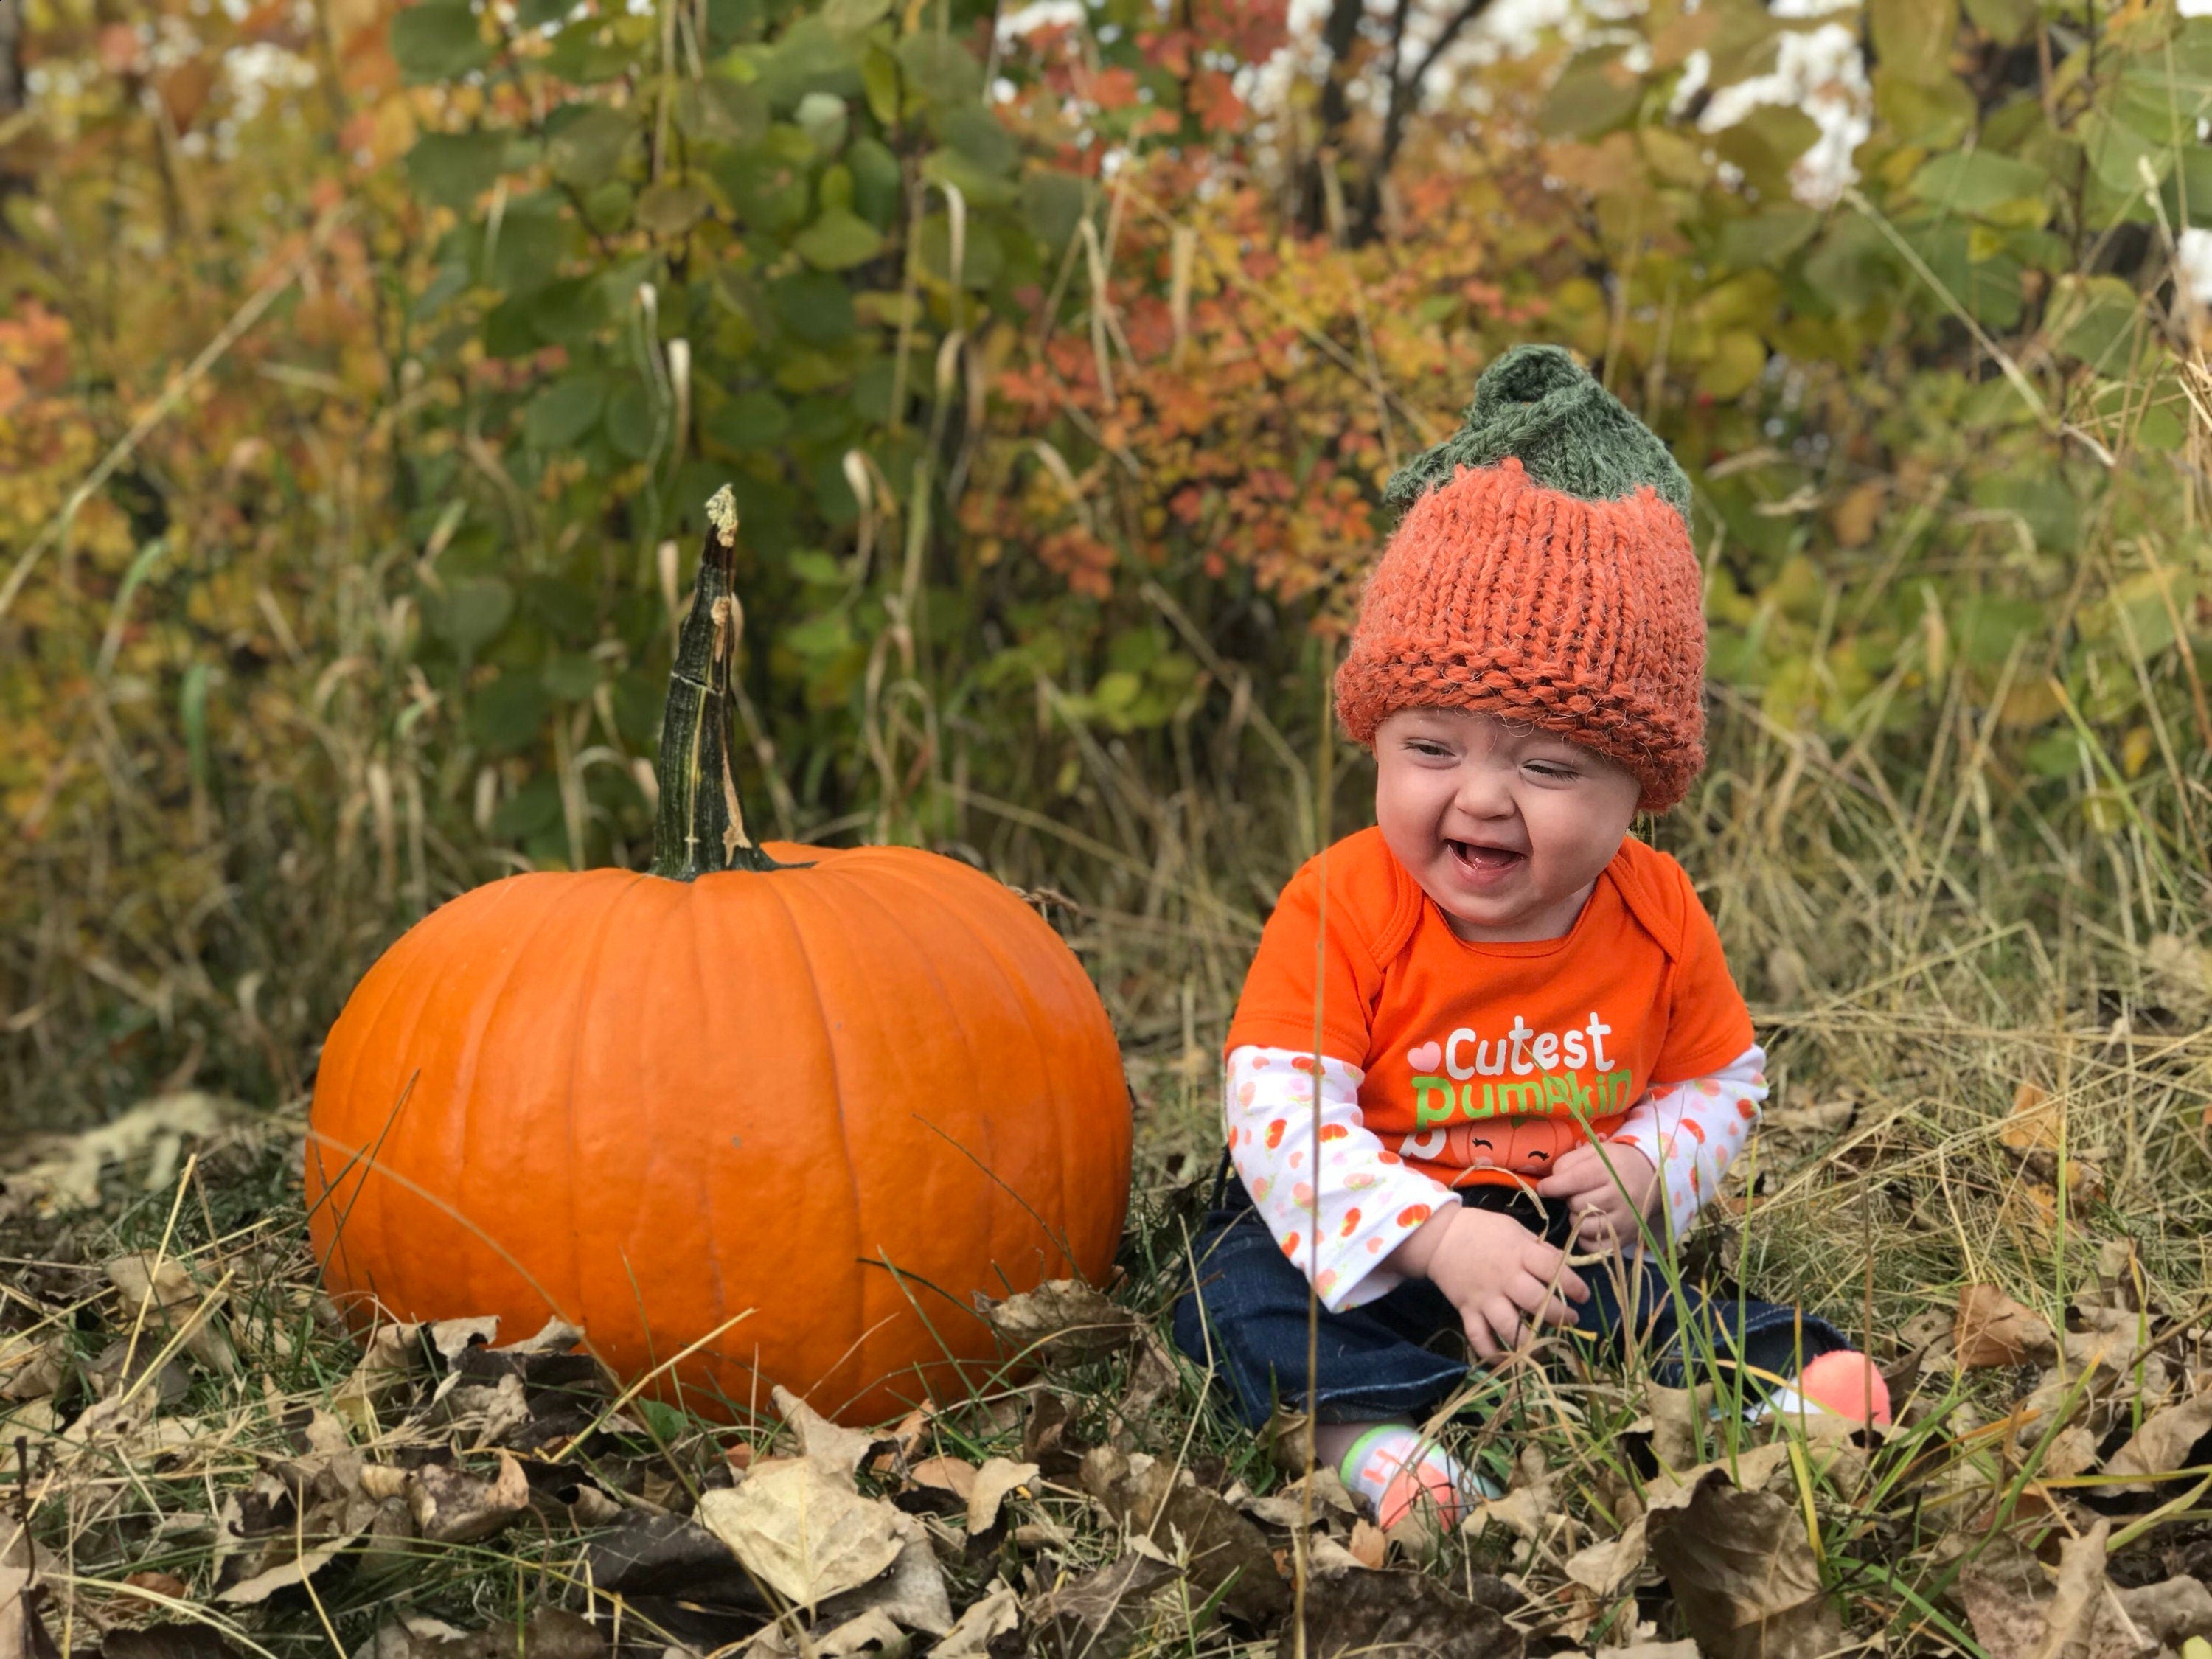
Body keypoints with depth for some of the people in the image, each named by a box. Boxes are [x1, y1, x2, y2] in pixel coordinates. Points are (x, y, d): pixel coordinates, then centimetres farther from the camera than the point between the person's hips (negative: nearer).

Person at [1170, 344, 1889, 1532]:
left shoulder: (1654, 915, -7)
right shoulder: (1342, 911, -19)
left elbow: (1719, 1080, 7)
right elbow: (1278, 1111, -27)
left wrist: (1647, 1171, -16)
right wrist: (1436, 1237, -40)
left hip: (1556, 1228, 4)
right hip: (1360, 1235, -3)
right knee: (1240, 1290, -30)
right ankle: (1371, 1433, -48)